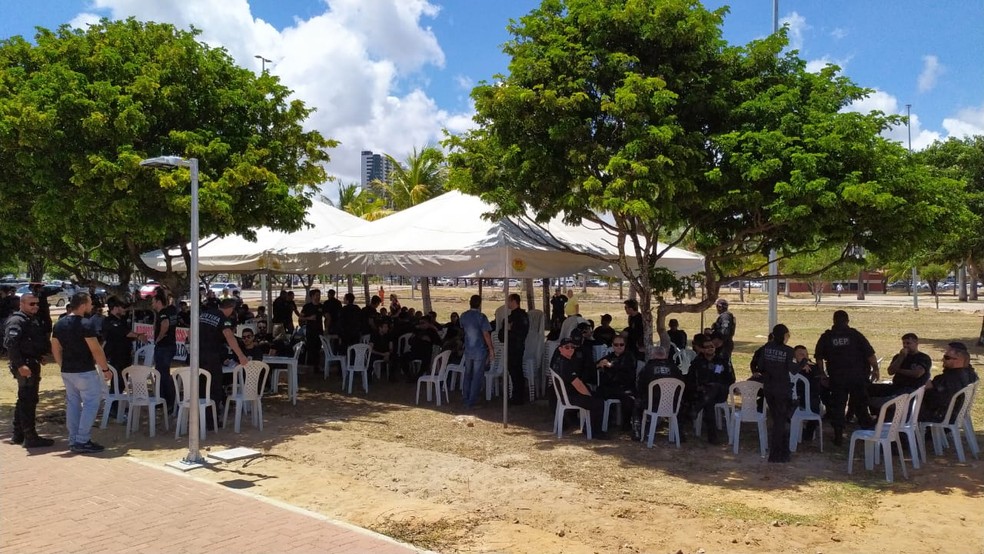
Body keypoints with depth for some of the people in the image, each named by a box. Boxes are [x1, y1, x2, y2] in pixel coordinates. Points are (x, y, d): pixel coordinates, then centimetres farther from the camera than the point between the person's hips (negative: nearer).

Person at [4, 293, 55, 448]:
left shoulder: (33, 319, 16)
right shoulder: (17, 321, -15)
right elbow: (11, 344, -25)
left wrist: (40, 355, 11)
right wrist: (20, 365, -30)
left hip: (32, 363, 10)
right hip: (25, 365, -10)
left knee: (24, 400, 18)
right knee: (28, 401, -6)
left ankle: (18, 434, 28)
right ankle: (30, 437, -2)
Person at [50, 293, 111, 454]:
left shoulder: (59, 324, 7)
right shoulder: (85, 325, -17)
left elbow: (56, 349, 12)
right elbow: (96, 350, -17)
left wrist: (64, 366, 20)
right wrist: (105, 369, -8)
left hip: (67, 372, 8)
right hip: (85, 372, -8)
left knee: (72, 404, 13)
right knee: (91, 403, -1)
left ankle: (73, 441, 18)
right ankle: (82, 442, -3)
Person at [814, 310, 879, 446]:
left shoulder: (826, 337, 0)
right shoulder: (855, 334, -4)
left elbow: (819, 357, 4)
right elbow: (870, 354, -6)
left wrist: (822, 372, 14)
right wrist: (875, 369, 3)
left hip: (837, 377, 0)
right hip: (857, 376, 0)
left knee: (837, 405, 8)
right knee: (860, 404, 12)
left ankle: (838, 436, 9)